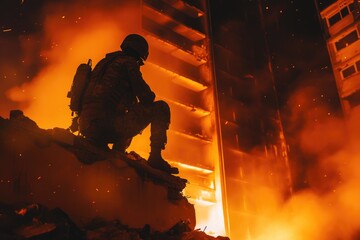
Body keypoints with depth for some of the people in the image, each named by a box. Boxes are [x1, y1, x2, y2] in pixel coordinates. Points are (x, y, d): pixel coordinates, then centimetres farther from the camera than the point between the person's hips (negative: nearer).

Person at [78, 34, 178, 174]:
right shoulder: (129, 62, 5)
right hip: (107, 123, -9)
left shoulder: (104, 63, 29)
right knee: (161, 108, 1)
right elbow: (146, 96, -2)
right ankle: (155, 158, -7)